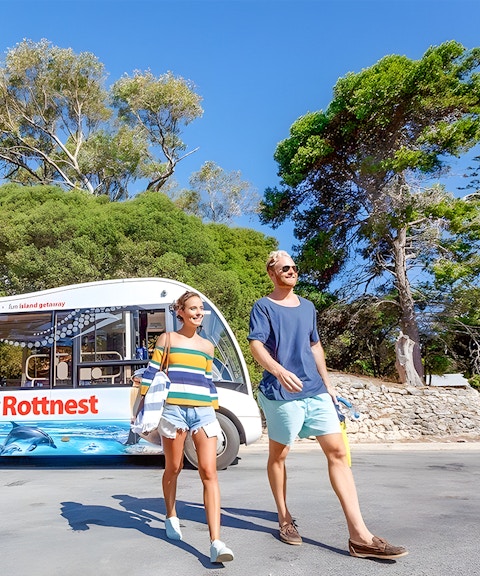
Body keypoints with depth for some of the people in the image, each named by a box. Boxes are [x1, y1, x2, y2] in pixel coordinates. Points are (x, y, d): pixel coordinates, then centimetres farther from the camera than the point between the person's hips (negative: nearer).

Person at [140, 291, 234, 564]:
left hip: (203, 412, 2)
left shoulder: (207, 346, 15)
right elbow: (152, 373, 3)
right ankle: (171, 517, 39)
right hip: (174, 410, -2)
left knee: (209, 472, -8)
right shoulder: (167, 339, 5)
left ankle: (216, 543, -11)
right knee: (173, 469, 12)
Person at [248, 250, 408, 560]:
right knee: (278, 454, 8)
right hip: (281, 393, -5)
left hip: (316, 391, 6)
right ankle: (285, 519, 28)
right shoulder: (263, 307, -3)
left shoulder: (307, 307, 16)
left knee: (337, 451, -2)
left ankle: (360, 535, 0)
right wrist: (279, 370, -33)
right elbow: (256, 345, -16)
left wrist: (327, 382, 19)